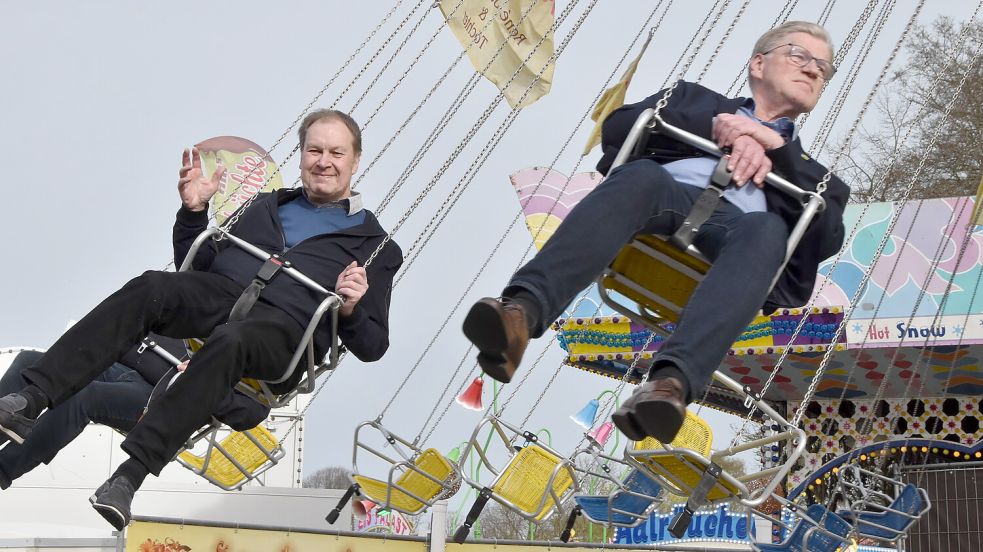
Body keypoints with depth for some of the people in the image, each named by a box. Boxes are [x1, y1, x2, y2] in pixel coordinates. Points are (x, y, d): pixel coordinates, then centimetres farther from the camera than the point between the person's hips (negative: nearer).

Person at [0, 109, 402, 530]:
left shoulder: (375, 246, 19)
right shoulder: (268, 206, 31)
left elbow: (372, 346, 13)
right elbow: (197, 263, 30)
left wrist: (350, 310, -8)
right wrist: (193, 212, 13)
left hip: (282, 326, -4)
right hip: (217, 292, 4)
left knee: (229, 341, -39)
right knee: (150, 287, -29)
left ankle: (129, 475, -48)